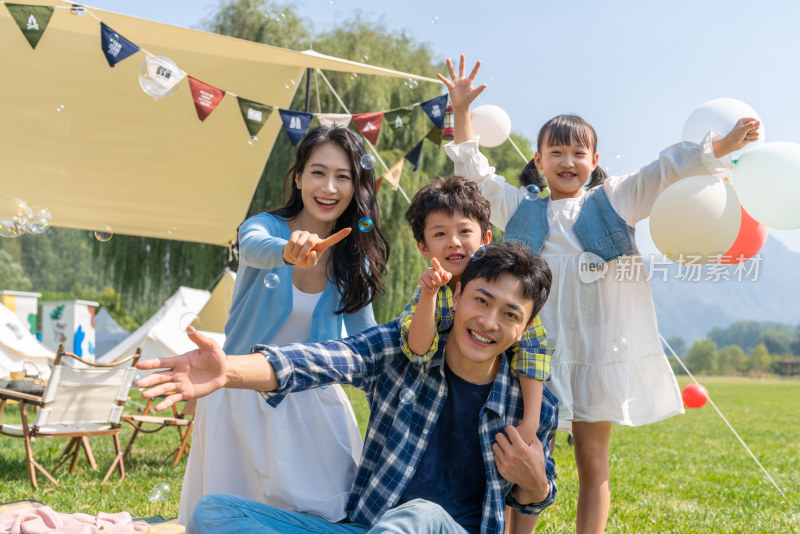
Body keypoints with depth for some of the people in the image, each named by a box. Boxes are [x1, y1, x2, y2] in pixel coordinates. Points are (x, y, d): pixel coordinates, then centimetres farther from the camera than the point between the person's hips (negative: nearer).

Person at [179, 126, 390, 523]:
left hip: (312, 400, 2)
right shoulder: (267, 226, -13)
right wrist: (290, 251, -61)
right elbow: (253, 247, -38)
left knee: (326, 509, -4)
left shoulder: (354, 260, -3)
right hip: (244, 396, -2)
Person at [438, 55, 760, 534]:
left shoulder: (615, 201, 9)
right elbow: (474, 169, 14)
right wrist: (461, 110, 7)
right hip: (538, 346, 1)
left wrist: (721, 145, -12)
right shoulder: (521, 209, 13)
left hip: (601, 346, 0)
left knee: (593, 458, 6)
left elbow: (666, 170, 1)